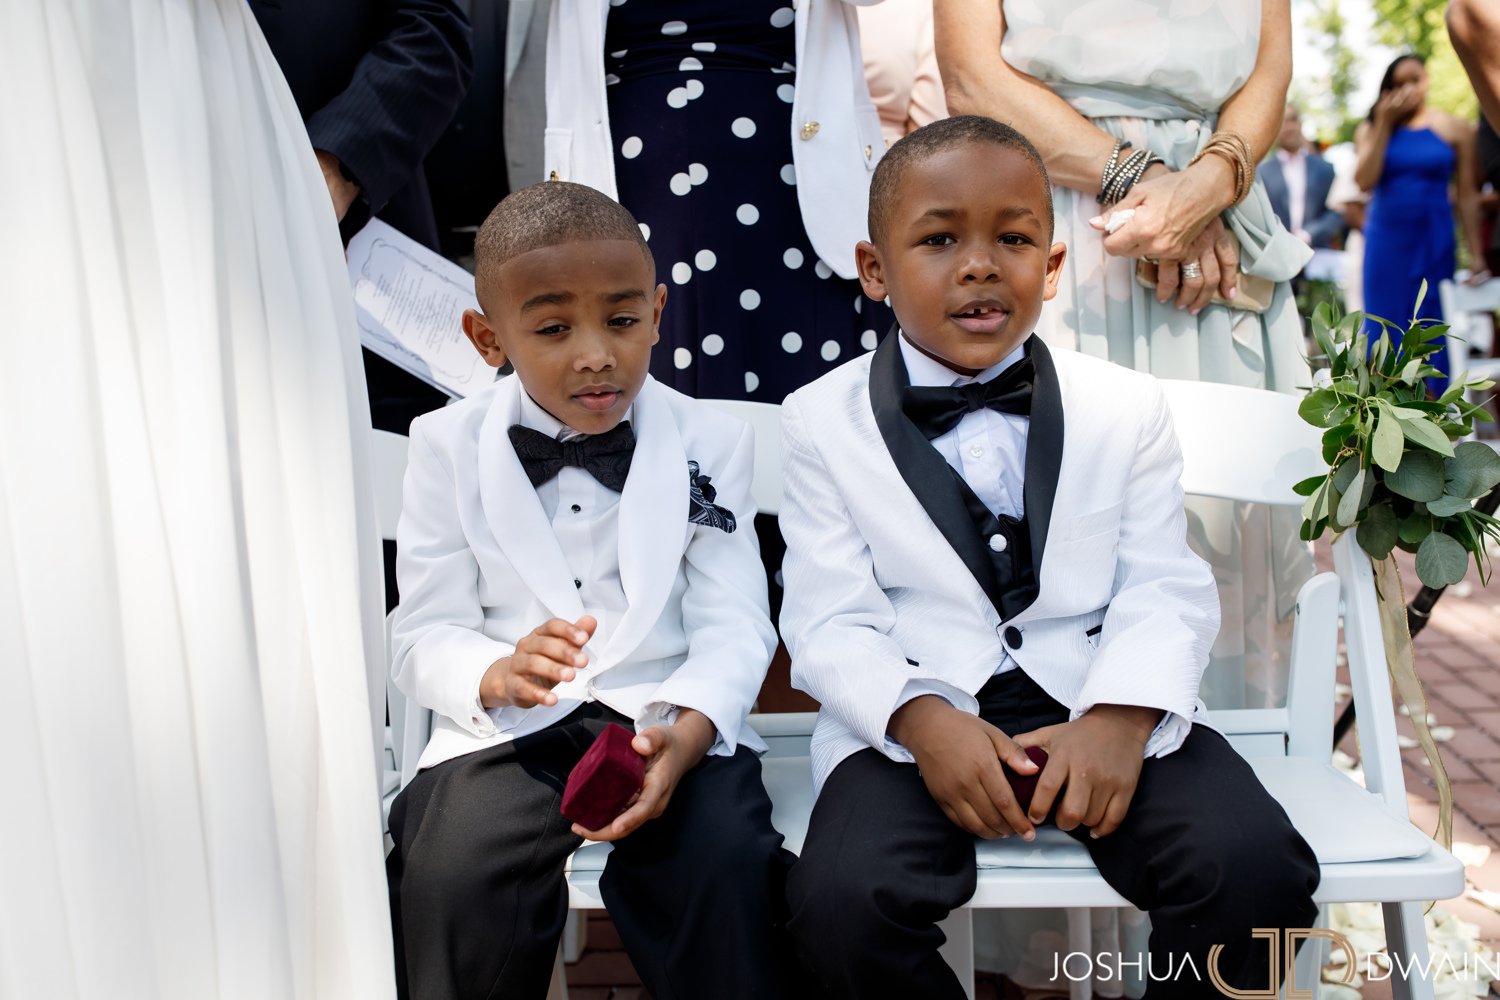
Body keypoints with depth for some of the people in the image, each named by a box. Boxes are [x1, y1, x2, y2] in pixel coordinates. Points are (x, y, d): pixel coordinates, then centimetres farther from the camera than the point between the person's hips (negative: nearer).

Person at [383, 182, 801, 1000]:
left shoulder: (712, 442, 3)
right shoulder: (447, 446, 3)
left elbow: (732, 628, -3)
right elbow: (424, 637, 1)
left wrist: (686, 733, -24)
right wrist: (498, 676, -23)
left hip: (670, 721, 0)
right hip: (507, 726, 1)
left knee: (725, 868, -28)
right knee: (448, 881, -26)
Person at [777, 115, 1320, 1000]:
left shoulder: (1127, 407, 10)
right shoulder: (823, 422, 5)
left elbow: (1165, 590, 3)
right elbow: (832, 618, -2)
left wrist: (1120, 718, -16)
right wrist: (922, 719, -20)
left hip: (1102, 704, 2)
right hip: (916, 715, -1)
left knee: (1258, 869, -22)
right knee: (842, 901, -27)